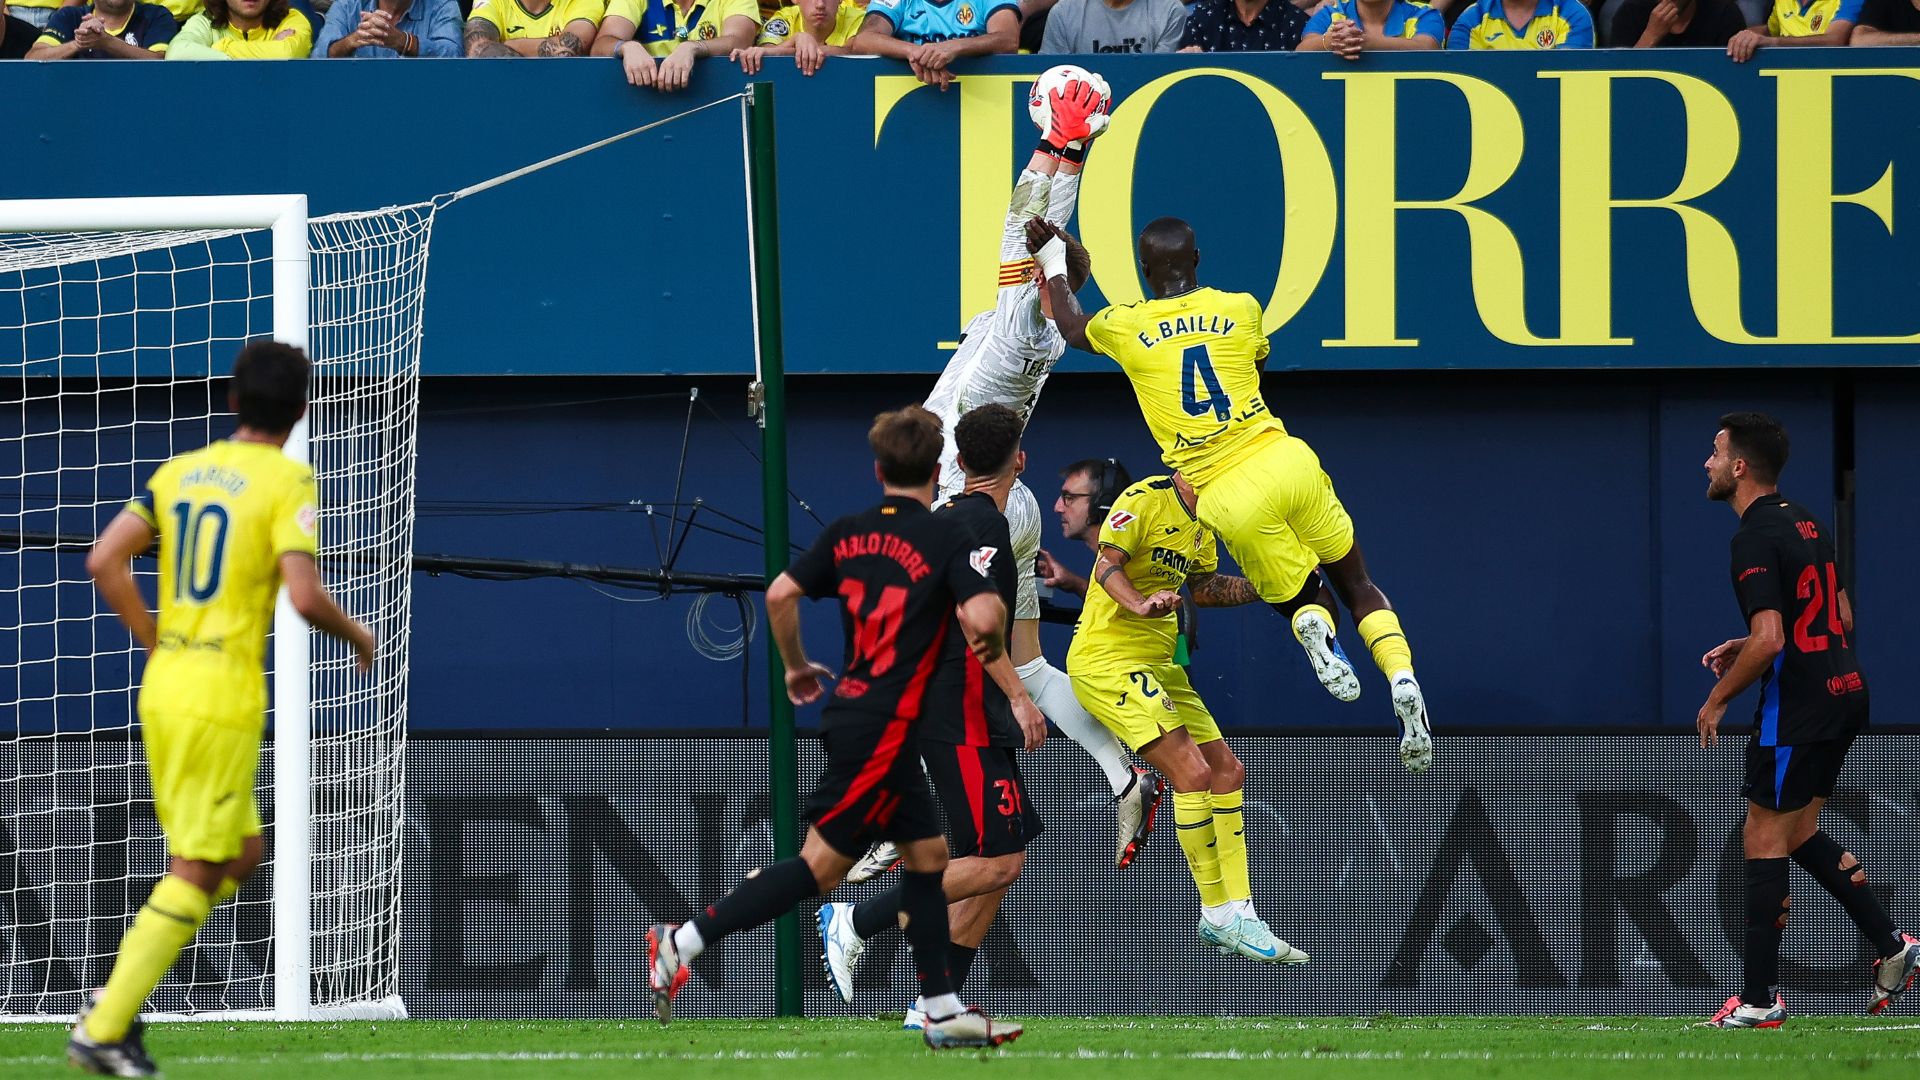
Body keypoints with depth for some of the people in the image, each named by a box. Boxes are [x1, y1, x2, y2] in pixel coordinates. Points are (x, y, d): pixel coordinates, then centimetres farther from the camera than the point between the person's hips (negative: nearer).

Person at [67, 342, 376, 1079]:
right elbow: (303, 598, -18)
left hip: (162, 687, 7)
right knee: (196, 872, -1)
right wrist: (356, 635, 1)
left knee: (242, 851, 19)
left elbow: (104, 561, 4)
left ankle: (118, 997, 9)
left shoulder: (179, 472, 10)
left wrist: (157, 644, 13)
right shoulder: (286, 482, -8)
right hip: (224, 698, -7)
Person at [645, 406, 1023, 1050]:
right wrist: (992, 645, 0)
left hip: (851, 709, 8)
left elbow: (780, 594, 5)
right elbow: (982, 616, -24)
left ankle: (945, 1013, 16)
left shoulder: (848, 533, 7)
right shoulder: (948, 537, -12)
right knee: (821, 865, -5)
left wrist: (797, 666, 21)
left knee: (927, 854, 15)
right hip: (884, 730, -8)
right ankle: (682, 944, -8)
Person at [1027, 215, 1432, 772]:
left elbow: (1073, 326, 28)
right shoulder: (1241, 310, 7)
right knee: (1356, 585, 16)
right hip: (1287, 463, 1)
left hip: (1228, 498, -1)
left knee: (1300, 601, 16)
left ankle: (1313, 628, -22)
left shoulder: (1125, 327, 4)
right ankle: (1402, 676, -12)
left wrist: (1052, 260, 42)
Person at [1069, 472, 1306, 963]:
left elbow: (1202, 587, 21)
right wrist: (1140, 604, -38)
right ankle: (1222, 914, -10)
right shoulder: (1145, 499, -14)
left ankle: (1235, 912, 15)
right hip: (1107, 659, -10)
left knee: (1226, 771, 8)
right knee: (1192, 773, -17)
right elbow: (1107, 565, -20)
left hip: (1157, 663, 10)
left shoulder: (1202, 520, 13)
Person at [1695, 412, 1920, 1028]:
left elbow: (1769, 640, -25)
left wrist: (1718, 699, -11)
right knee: (1798, 831, 20)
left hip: (1798, 705, -9)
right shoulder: (1804, 522, 13)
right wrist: (1747, 646, 19)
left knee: (1764, 837, -2)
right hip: (1844, 692, 9)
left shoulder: (1756, 539, -16)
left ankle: (1759, 999, -1)